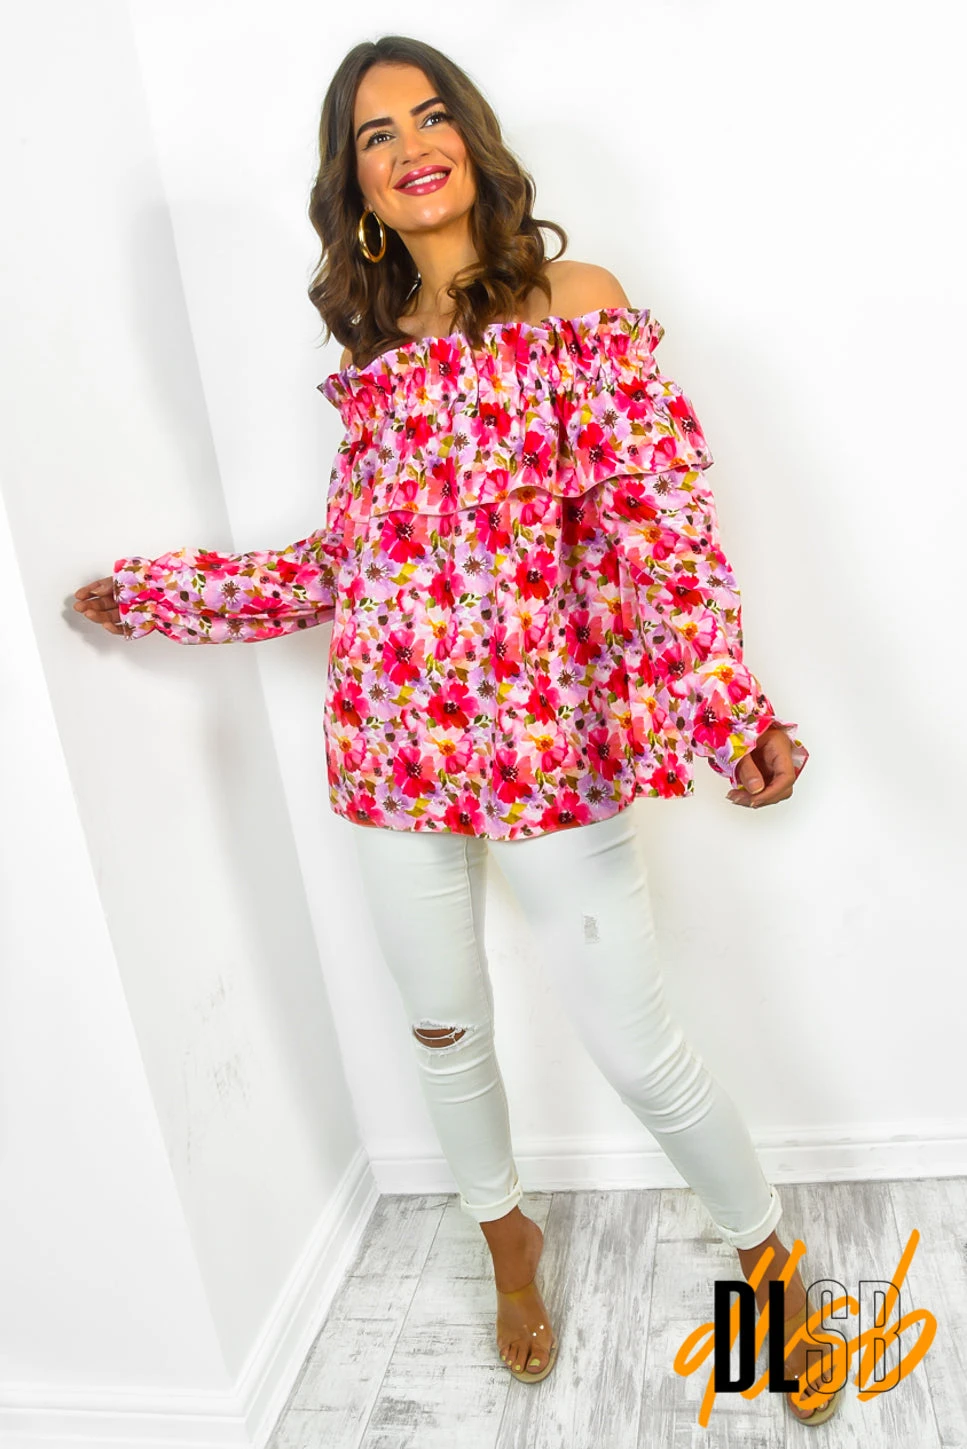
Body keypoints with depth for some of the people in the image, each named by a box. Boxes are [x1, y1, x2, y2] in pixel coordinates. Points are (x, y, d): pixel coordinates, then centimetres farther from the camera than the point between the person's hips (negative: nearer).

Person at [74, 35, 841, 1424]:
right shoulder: (377, 357, 12)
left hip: (548, 737, -4)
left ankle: (770, 1260, 33)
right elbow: (342, 563, 13)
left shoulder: (577, 303, -1)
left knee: (634, 1043, 2)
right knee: (443, 1029, 17)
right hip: (395, 741, 5)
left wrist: (729, 708, -25)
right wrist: (152, 591, 16)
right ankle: (508, 1235, 47)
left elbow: (656, 527, -11)